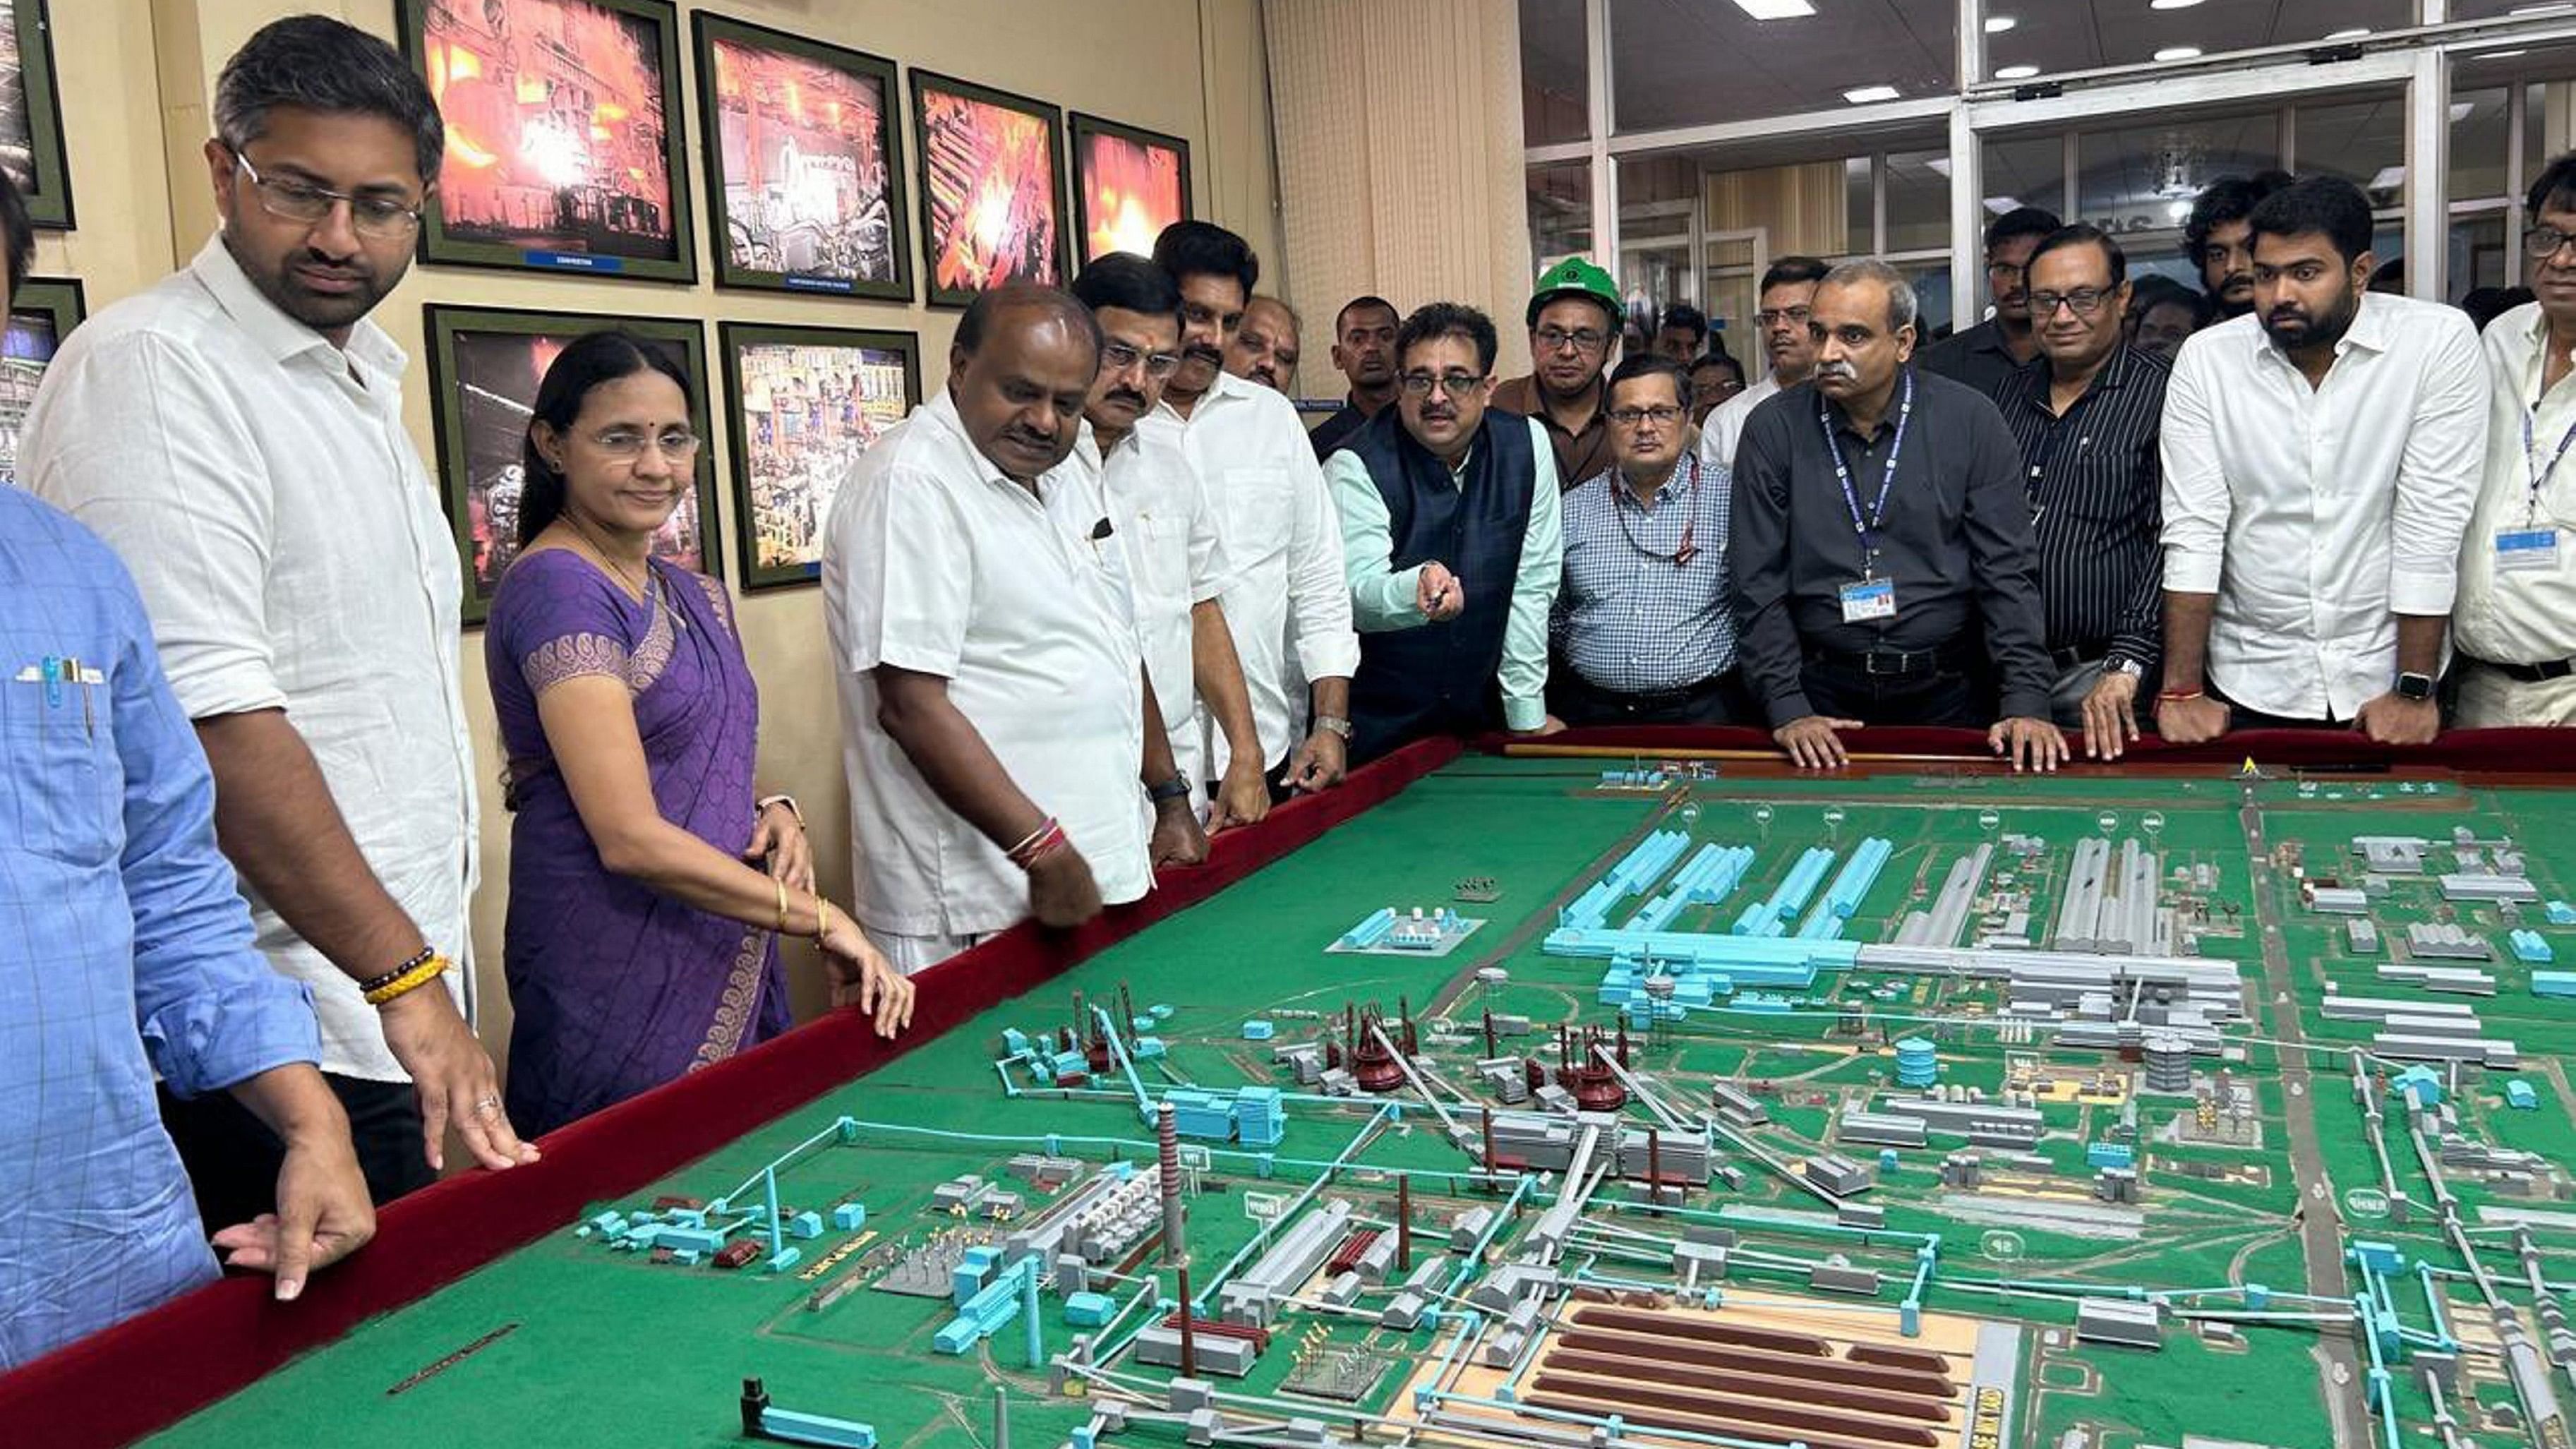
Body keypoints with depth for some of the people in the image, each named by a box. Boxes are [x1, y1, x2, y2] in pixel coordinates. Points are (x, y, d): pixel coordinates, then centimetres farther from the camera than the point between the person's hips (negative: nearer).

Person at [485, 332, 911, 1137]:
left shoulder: (696, 596, 12)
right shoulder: (557, 588, -14)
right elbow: (630, 837, -20)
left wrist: (773, 814, -1)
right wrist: (821, 918, -16)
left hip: (731, 967, 8)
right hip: (619, 981, -8)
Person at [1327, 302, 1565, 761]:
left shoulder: (1527, 444, -3)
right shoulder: (1355, 467, -13)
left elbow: (1531, 586, -1)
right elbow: (1357, 595, -24)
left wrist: (1528, 715, -2)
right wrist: (1417, 589, -46)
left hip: (1480, 712, 3)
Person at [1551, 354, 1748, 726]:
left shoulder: (1731, 499, 5)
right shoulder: (1572, 509, 12)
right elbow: (1549, 624, 15)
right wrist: (1539, 714, 6)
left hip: (1702, 709, -2)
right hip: (1591, 710, 2)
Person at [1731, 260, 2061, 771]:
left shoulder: (1970, 421, -1)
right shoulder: (1773, 428, -2)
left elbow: (2008, 570, -2)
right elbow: (1758, 582, -3)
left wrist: (2027, 702, -11)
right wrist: (1786, 710, -11)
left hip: (1942, 691, 1)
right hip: (1822, 693, 0)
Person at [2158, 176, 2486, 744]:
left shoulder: (2440, 341, -9)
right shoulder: (2206, 358, -5)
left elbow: (2432, 526, -11)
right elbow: (2193, 528, -8)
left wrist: (2415, 689, -12)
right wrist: (2181, 690, -13)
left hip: (2383, 680, -1)